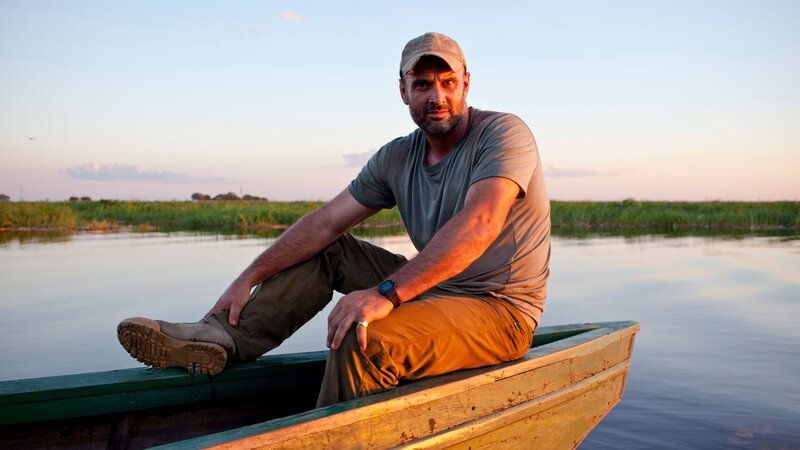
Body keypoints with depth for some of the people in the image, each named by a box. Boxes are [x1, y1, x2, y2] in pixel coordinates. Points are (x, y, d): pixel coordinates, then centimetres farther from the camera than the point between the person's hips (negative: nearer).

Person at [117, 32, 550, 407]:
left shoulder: (504, 133, -14)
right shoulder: (396, 158, 5)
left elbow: (478, 225, -31)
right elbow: (324, 223, 3)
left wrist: (386, 293, -39)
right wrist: (249, 279, -5)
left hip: (498, 309, -7)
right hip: (432, 292, 7)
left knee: (363, 338, -31)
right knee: (325, 250, 3)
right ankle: (225, 336, -8)